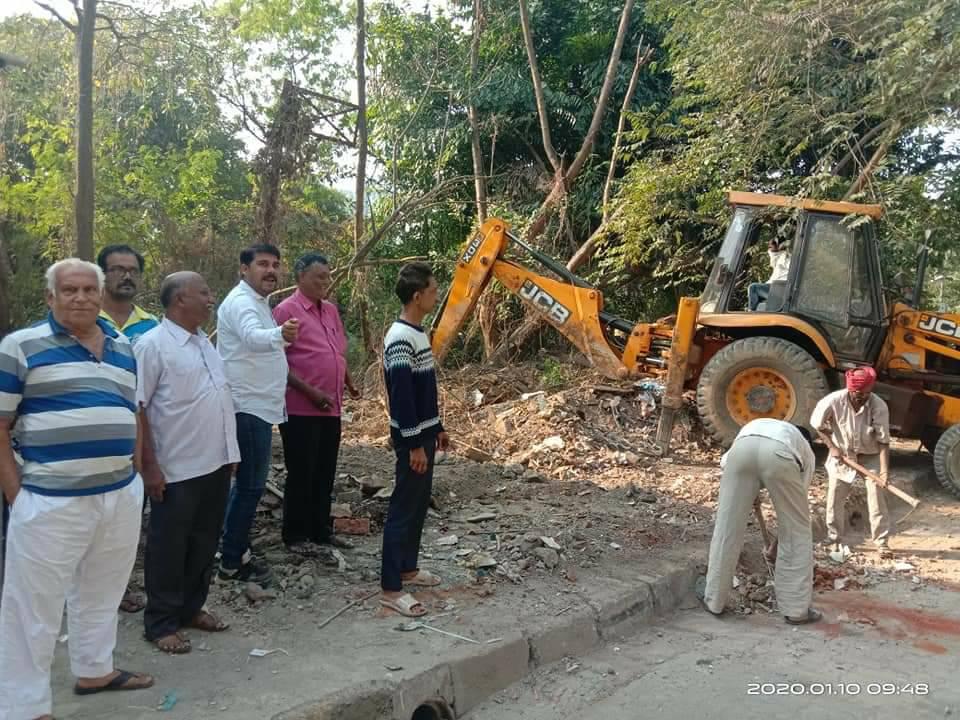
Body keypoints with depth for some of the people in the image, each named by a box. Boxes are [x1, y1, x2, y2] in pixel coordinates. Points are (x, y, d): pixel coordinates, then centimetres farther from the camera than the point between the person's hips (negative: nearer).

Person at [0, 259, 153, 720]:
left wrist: (135, 476, 12)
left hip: (121, 496, 6)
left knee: (102, 592, 21)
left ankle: (93, 670, 40)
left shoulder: (123, 350, 11)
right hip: (52, 502, -6)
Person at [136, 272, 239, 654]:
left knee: (204, 542, 16)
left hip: (215, 463, 8)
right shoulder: (153, 345, -13)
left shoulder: (204, 342, 11)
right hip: (177, 469, -8)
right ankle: (161, 622, 19)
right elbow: (135, 408, -15)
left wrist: (229, 451, 16)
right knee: (169, 548, 6)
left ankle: (192, 608, 32)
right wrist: (149, 466, -17)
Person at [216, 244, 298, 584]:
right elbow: (253, 336, -42)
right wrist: (280, 333, -61)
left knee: (246, 480, 18)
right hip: (249, 407, -11)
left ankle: (232, 545, 30)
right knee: (251, 484, -4)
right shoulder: (241, 302, -18)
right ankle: (233, 562, 6)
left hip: (257, 405, 11)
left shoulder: (257, 301, 14)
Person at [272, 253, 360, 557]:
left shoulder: (330, 310, 13)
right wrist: (310, 391, -19)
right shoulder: (286, 310, -10)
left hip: (331, 407, 7)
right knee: (301, 473, 2)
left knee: (325, 472, 14)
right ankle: (295, 535, 14)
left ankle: (321, 530, 26)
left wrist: (348, 381, 11)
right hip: (301, 408, -7)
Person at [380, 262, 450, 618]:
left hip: (423, 432, 10)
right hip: (412, 437, -10)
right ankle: (391, 588, 2)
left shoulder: (417, 333, 11)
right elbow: (402, 395, -23)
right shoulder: (401, 338, -21)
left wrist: (437, 428, 22)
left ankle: (407, 568, 30)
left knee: (419, 503, 17)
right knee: (403, 508, -5)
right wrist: (415, 444, -22)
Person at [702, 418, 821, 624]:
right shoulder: (806, 451, 39)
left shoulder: (755, 426, 47)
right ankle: (797, 610, 23)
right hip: (778, 454, -2)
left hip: (742, 448, 2)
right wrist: (775, 544, 47)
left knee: (727, 528, 14)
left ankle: (714, 600, 25)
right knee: (796, 532, 17)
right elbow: (796, 500, 37)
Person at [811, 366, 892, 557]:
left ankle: (881, 542, 3)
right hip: (841, 454, 1)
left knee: (877, 496, -8)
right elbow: (817, 424, -9)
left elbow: (883, 441, -23)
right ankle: (835, 540, 18)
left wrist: (884, 469, -30)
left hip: (870, 456, -1)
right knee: (834, 497, 3)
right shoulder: (834, 401, -24)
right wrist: (832, 447, -16)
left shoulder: (879, 407, -25)